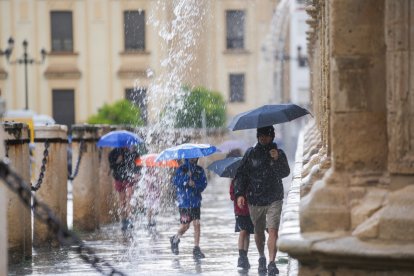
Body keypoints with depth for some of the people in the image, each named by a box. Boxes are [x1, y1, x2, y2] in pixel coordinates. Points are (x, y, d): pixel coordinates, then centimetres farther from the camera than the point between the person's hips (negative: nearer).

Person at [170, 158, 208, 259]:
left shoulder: (200, 170, 9)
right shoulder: (181, 169, 0)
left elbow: (204, 183, 2)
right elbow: (175, 181, -10)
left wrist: (195, 184, -15)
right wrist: (187, 176, -20)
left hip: (196, 202, 2)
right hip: (184, 201, -2)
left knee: (197, 224, -6)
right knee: (185, 225, 0)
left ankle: (196, 249, -1)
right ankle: (175, 240, 30)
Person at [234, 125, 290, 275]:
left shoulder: (279, 153, 3)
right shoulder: (250, 153, 6)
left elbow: (285, 173, -9)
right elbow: (241, 173, 7)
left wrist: (277, 160, -27)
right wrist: (239, 193, -4)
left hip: (274, 199, -2)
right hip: (255, 200, 2)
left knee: (273, 230, -16)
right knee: (258, 232, 12)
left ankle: (272, 263, -20)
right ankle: (262, 258, 35)